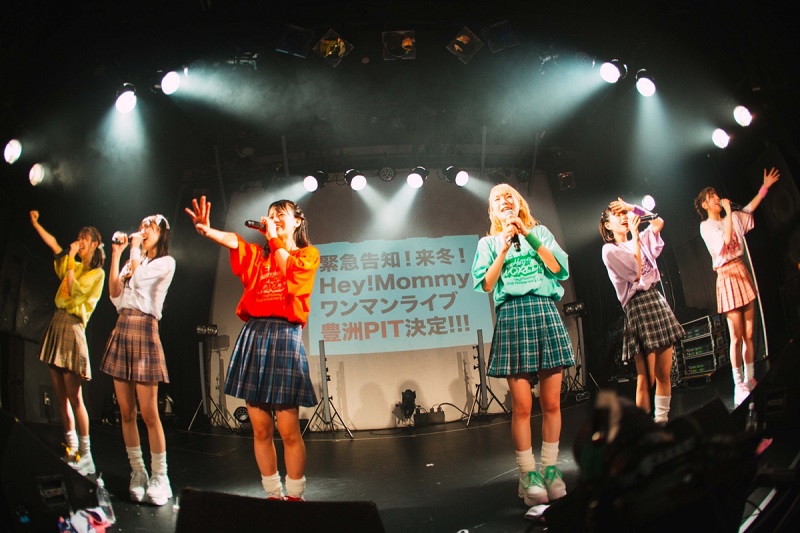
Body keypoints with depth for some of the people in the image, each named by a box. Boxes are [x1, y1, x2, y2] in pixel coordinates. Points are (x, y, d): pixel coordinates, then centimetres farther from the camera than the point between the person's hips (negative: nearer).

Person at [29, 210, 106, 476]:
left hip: (72, 327, -7)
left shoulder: (96, 273, -3)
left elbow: (75, 292, -14)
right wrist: (35, 222, 21)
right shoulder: (73, 266, 18)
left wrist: (70, 261, -9)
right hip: (57, 324, 8)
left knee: (73, 396, -10)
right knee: (60, 394, 6)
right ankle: (72, 449, 12)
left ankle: (85, 455, -7)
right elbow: (53, 243, 25)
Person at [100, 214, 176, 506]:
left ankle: (159, 477, -2)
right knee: (126, 411, 4)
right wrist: (116, 254, 6)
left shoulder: (166, 262, 3)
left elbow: (138, 274, -17)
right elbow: (114, 294, 7)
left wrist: (136, 248, -1)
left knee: (148, 413, -9)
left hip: (144, 331, -6)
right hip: (121, 330, 6)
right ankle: (137, 473, 12)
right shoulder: (132, 262, 22)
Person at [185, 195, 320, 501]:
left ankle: (294, 496, 6)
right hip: (253, 335, 4)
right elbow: (233, 241, -2)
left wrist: (276, 239, 0)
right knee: (260, 428, 5)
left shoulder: (308, 254, 11)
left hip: (285, 335, -4)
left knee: (288, 428, -6)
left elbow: (289, 269, -10)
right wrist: (207, 230, -22)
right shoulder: (259, 254, 19)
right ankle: (273, 495, 15)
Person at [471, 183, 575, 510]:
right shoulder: (489, 243, 16)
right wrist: (505, 248, -4)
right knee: (522, 405, -6)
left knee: (551, 402, 0)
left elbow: (559, 269, 3)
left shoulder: (540, 232, 18)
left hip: (546, 313, 1)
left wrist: (528, 236, -2)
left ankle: (550, 470, 12)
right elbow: (485, 285, 3)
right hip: (512, 315, -1)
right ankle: (528, 475, 4)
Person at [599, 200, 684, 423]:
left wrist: (634, 208, 8)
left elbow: (659, 222, 15)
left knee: (664, 373, 2)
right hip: (638, 307, -6)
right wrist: (634, 235, -1)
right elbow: (636, 272, -8)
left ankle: (662, 421, 9)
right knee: (646, 377, -8)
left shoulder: (639, 242, 21)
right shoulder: (609, 250, 2)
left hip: (658, 302, 6)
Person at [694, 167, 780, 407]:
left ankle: (750, 380, 11)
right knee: (736, 336, -8)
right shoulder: (706, 226, -4)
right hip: (727, 277, -6)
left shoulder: (732, 218, 15)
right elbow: (725, 241, -18)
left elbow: (749, 208, 28)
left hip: (743, 273, 6)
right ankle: (739, 385, -2)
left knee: (749, 333, 4)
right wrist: (728, 212, -12)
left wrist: (765, 187, 21)